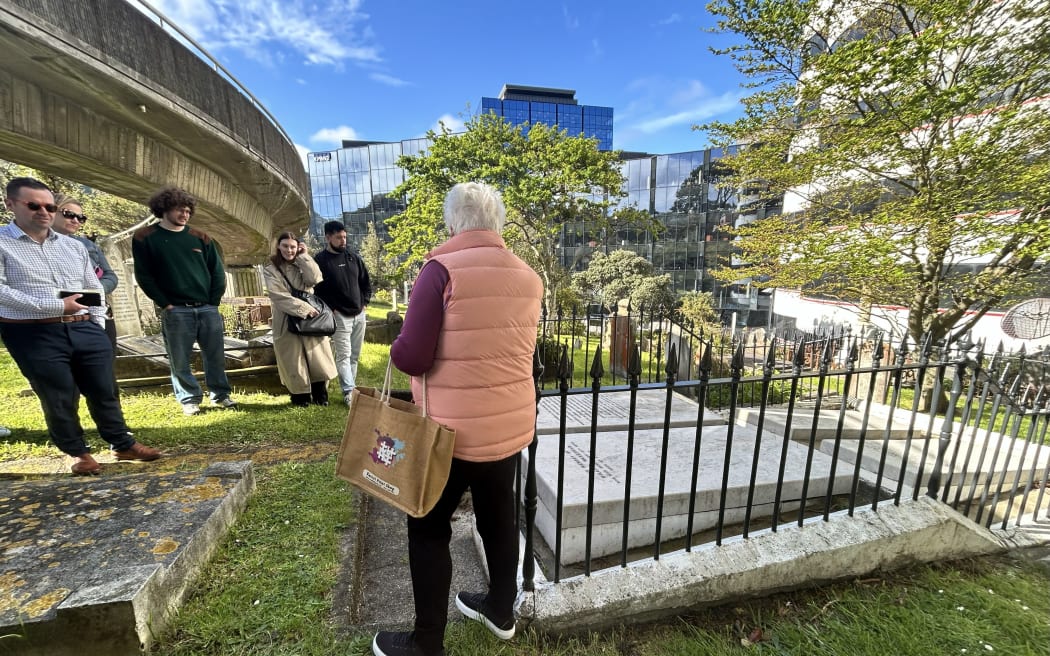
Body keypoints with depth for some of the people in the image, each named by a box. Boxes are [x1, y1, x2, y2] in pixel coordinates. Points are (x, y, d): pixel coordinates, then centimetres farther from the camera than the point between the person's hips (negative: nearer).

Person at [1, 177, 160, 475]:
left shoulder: (74, 246, 14)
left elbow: (95, 287, 16)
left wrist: (97, 325, 9)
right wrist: (54, 306, -18)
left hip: (85, 330, 4)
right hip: (35, 336, -3)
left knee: (104, 391, 8)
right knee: (58, 399, 5)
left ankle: (123, 444, 19)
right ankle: (79, 452, 20)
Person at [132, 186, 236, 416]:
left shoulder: (200, 237, 10)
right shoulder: (145, 237, 3)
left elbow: (217, 271, 10)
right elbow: (143, 276, 0)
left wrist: (214, 301, 2)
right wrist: (165, 304, -7)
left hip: (208, 308, 2)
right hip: (175, 311, -2)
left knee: (216, 355, 6)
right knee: (179, 359, 3)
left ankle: (221, 395, 19)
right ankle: (189, 399, 16)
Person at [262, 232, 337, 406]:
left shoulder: (302, 265, 9)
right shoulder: (270, 270, 1)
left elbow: (315, 279, -11)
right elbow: (279, 296, -12)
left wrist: (304, 256, -7)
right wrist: (304, 308, -19)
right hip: (287, 320, -2)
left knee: (317, 357, 2)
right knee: (294, 361, 4)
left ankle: (320, 395, 16)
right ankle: (300, 397, 19)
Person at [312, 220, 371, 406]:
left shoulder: (354, 257, 10)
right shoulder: (320, 260, -6)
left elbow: (366, 281, 17)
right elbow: (318, 289, -8)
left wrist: (365, 301, 8)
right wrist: (331, 309, -12)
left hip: (359, 314, 6)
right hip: (339, 316, -5)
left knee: (355, 355, 10)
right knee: (343, 355, -9)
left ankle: (349, 388, 21)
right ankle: (349, 392, -7)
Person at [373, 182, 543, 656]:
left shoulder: (442, 269, -17)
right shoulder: (528, 276, 1)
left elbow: (411, 357, -19)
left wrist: (396, 349, 2)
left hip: (455, 430, -6)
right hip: (511, 425, 6)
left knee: (428, 530, 16)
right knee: (498, 518, 25)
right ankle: (501, 610, 47)